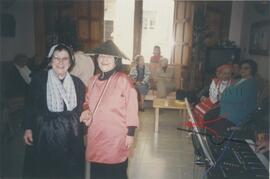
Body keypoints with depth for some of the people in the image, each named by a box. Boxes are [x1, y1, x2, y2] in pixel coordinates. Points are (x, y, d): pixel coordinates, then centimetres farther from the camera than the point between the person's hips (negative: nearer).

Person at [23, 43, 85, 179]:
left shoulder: (77, 83, 3)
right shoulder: (39, 79, -5)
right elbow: (30, 105, 0)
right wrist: (28, 128, -4)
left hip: (71, 136, 2)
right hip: (45, 135, -2)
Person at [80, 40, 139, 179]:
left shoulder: (123, 80, -14)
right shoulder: (93, 80, 5)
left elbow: (131, 108, -10)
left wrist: (130, 133, -7)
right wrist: (86, 110, -3)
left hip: (115, 137, -5)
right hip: (95, 135, 5)